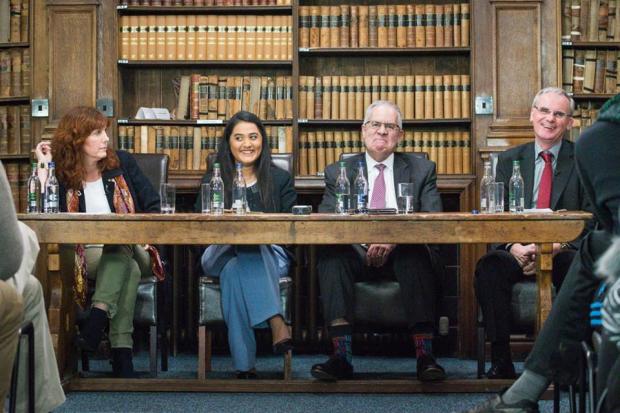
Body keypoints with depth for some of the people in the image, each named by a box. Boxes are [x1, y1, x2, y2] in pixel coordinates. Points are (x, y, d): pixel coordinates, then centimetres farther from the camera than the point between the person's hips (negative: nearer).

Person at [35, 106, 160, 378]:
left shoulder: (122, 163, 8)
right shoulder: (62, 174, 4)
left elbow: (153, 207, 8)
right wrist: (44, 166, -11)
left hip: (131, 250, 1)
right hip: (88, 256, -1)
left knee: (120, 247, -36)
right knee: (129, 270, -34)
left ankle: (97, 318, -46)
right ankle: (121, 353, -41)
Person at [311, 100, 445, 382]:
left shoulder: (422, 170, 13)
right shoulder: (338, 173, 13)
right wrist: (365, 244, -19)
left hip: (402, 252, -1)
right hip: (357, 253, 1)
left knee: (417, 256, -35)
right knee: (331, 255, -31)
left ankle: (424, 355, -43)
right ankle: (341, 356, -40)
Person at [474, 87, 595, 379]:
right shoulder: (509, 160, 13)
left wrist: (557, 246, -19)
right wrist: (514, 248, -16)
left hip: (564, 253, -2)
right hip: (518, 253, 2)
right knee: (488, 267, -30)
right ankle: (501, 361, -26)